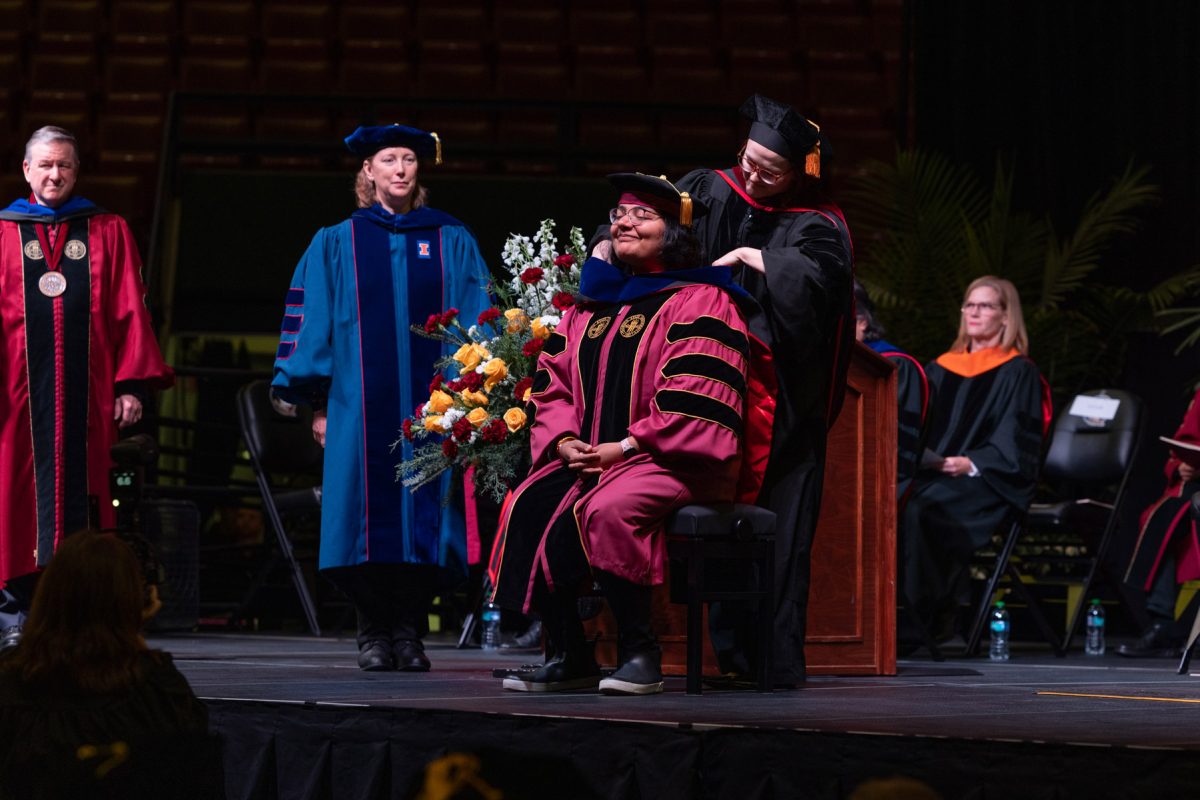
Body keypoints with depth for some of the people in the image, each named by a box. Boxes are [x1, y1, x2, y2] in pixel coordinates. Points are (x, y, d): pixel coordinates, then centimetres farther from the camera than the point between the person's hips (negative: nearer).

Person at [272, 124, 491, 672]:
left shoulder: (452, 243, 11)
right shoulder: (337, 245, 10)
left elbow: (476, 324, 9)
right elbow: (312, 321, 8)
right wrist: (318, 402, 1)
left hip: (431, 402, 0)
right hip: (361, 405, 0)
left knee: (422, 518, -3)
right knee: (369, 516, -4)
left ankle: (409, 632, 5)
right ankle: (373, 632, 4)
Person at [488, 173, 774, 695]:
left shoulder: (699, 303, -3)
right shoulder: (591, 306, 20)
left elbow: (696, 397, -14)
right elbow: (552, 381, 16)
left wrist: (626, 445, -19)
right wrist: (564, 440, -4)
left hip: (675, 460, -7)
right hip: (590, 455, 7)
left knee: (607, 508, -36)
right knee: (529, 506, -20)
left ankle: (640, 653, -22)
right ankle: (567, 656, -13)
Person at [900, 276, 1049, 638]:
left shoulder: (1017, 373, 5)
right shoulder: (943, 369, 21)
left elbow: (1016, 443, -5)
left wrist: (972, 463, -20)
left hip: (990, 482, -5)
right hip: (933, 471, 5)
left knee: (921, 507, -36)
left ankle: (933, 616, -30)